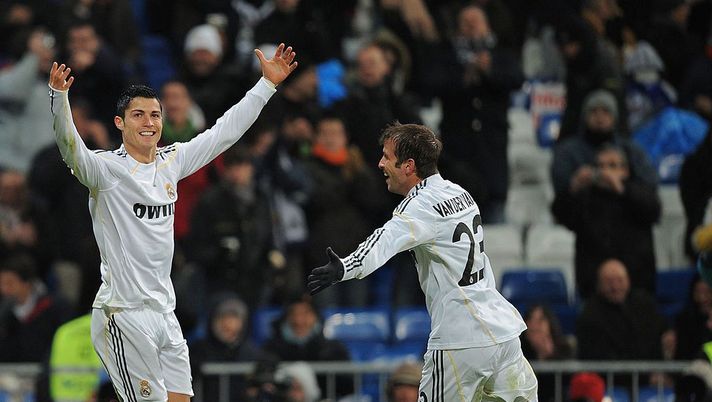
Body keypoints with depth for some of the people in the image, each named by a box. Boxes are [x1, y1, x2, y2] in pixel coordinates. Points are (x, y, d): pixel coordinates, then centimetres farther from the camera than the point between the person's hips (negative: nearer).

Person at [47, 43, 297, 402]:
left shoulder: (171, 162, 10)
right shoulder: (106, 168, -8)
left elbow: (225, 131, 18)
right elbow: (70, 146, -27)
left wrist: (268, 83, 18)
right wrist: (59, 95, -44)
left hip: (164, 312, 7)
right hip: (124, 314, -7)